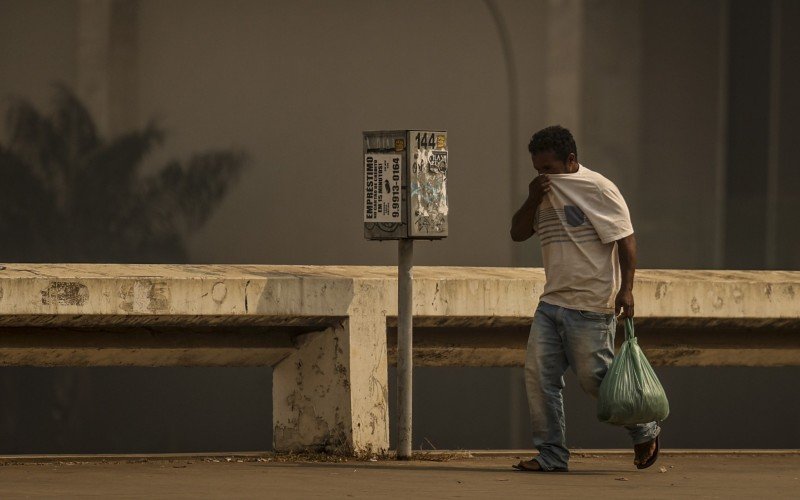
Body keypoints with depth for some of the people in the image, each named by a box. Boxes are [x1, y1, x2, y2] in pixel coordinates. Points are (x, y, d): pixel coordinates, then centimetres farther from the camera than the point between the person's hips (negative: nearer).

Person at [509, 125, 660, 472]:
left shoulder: (598, 189, -8)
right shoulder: (545, 192, 15)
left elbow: (626, 240, -10)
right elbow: (518, 233, 15)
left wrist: (626, 289, -18)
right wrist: (533, 200, -2)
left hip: (591, 305, -7)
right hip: (552, 301, 7)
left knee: (594, 377, -3)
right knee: (539, 376, -3)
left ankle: (645, 431, 19)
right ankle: (551, 456, 0)